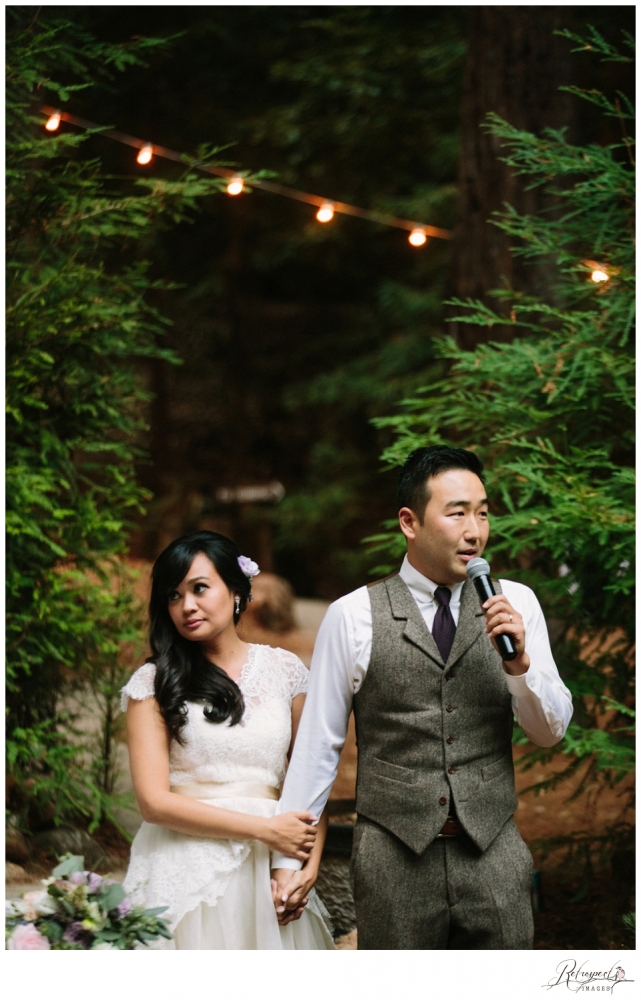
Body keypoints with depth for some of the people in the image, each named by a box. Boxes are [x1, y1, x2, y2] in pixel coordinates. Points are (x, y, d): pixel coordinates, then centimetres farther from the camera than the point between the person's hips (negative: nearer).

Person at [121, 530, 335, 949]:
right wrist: (265, 829, -13)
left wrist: (309, 867, -11)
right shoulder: (153, 683, 0)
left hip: (269, 869, 2)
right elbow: (154, 801, -8)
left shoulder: (285, 670, 7)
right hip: (185, 871, -2)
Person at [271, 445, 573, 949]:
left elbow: (551, 732, 6)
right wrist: (288, 858, 3)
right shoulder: (353, 616, -2)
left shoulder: (516, 603, 3)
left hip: (493, 853, 2)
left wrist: (518, 661, -13)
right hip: (394, 861, -2)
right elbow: (317, 743, 3)